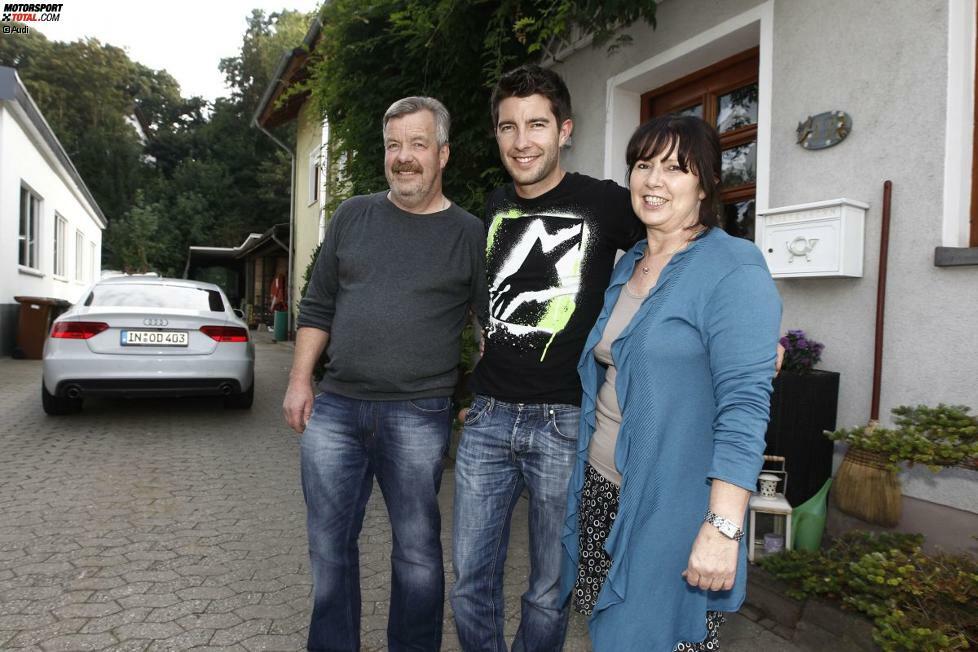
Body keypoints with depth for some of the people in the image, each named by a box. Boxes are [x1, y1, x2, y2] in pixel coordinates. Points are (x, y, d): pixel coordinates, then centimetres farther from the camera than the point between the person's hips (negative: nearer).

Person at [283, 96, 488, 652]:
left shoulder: (470, 235, 1)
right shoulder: (353, 216, 10)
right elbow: (318, 307, 13)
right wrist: (300, 380, 7)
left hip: (418, 417, -3)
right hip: (334, 407, 4)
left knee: (417, 550, 7)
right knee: (329, 545, 13)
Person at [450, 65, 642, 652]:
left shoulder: (605, 203, -6)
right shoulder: (495, 207, 11)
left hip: (565, 421, -4)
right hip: (488, 417, 5)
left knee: (550, 588, 11)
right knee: (472, 579, 12)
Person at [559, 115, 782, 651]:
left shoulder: (734, 270, -14)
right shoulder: (628, 266, 10)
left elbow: (745, 406, -20)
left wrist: (723, 528, -24)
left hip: (670, 506, -7)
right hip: (601, 488, 7)